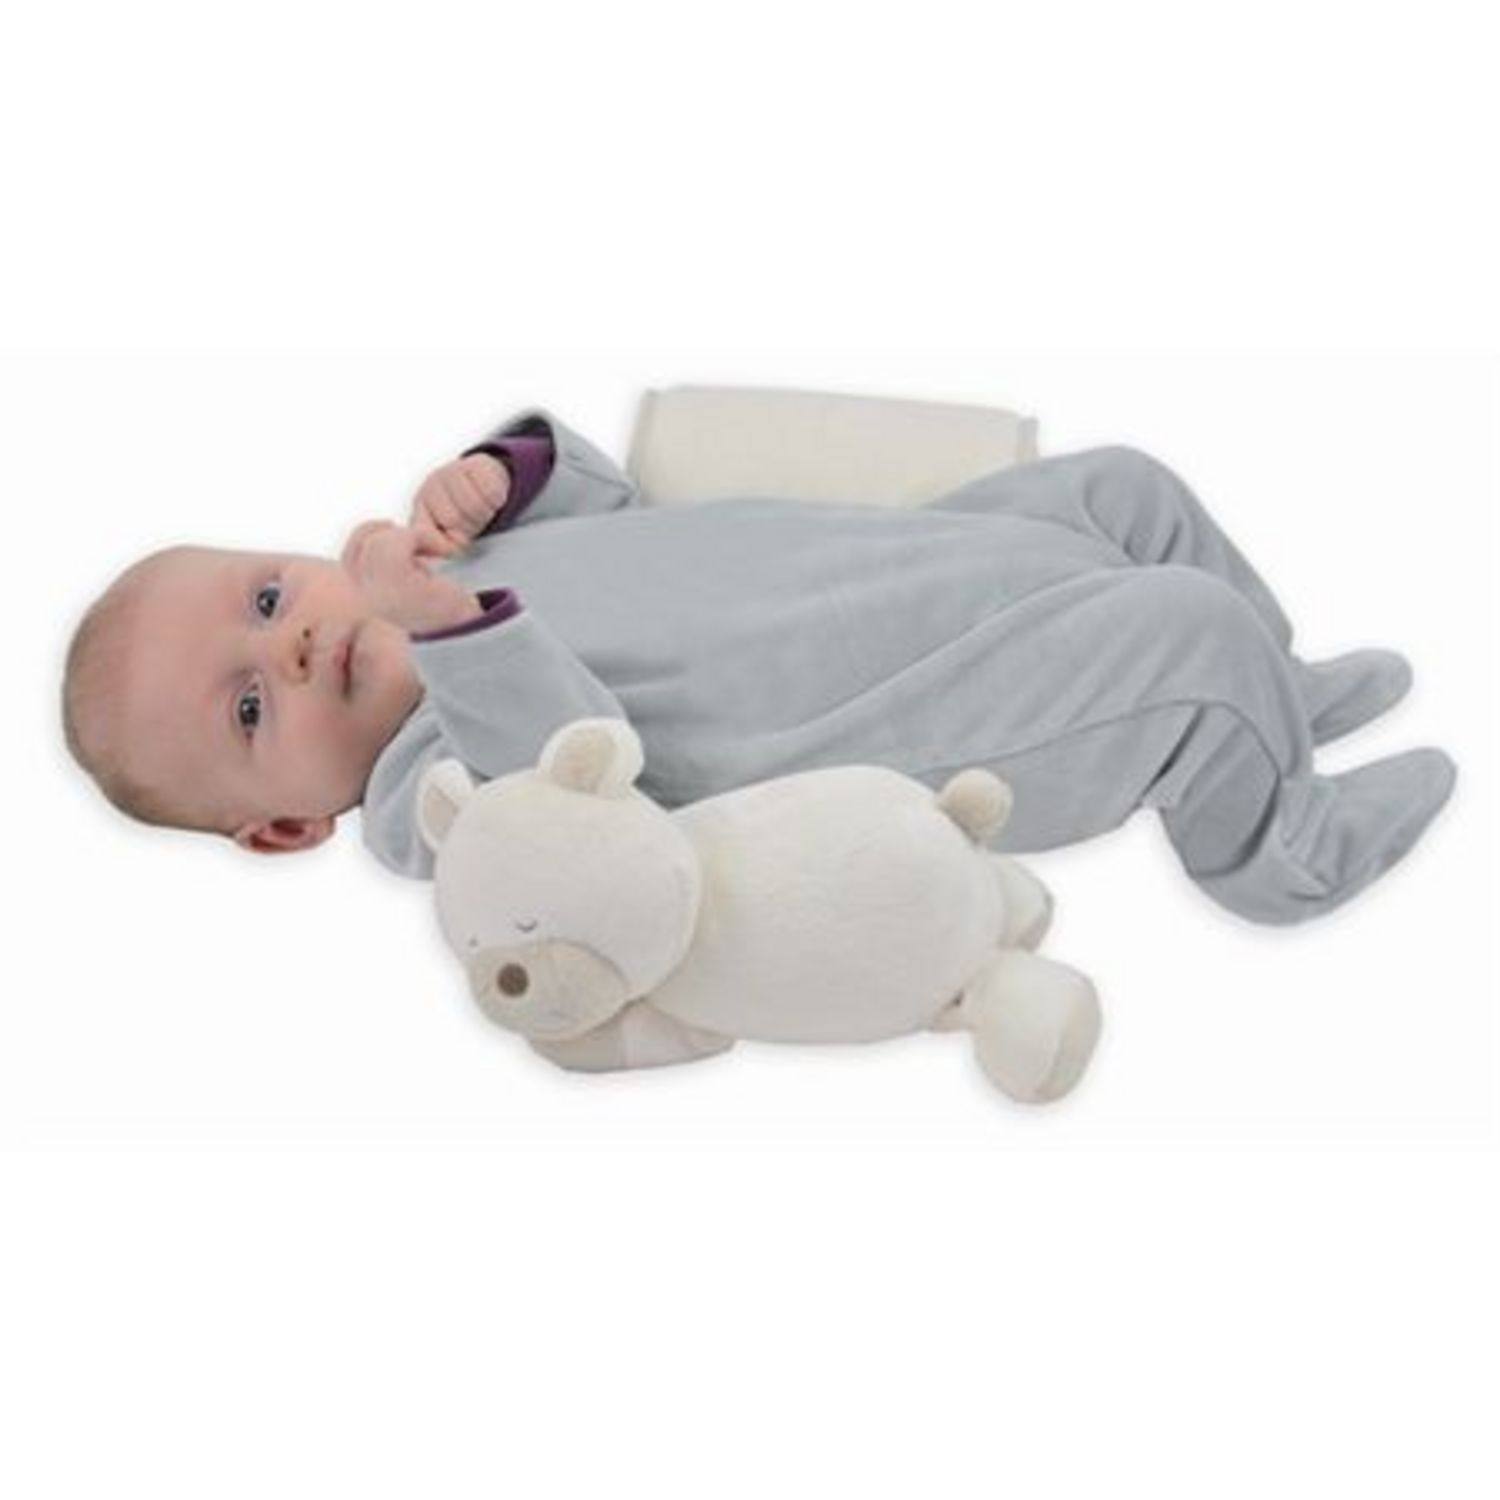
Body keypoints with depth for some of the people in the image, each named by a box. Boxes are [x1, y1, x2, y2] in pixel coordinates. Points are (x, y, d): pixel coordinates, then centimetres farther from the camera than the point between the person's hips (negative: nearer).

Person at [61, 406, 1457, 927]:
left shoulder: (449, 577, 7)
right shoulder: (425, 786, -17)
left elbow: (605, 492, 19)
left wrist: (499, 471, -2)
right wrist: (452, 627, -48)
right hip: (927, 748, -9)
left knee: (1116, 488, 16)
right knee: (1184, 635, -20)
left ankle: (1270, 695, 35)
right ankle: (1282, 847, 10)